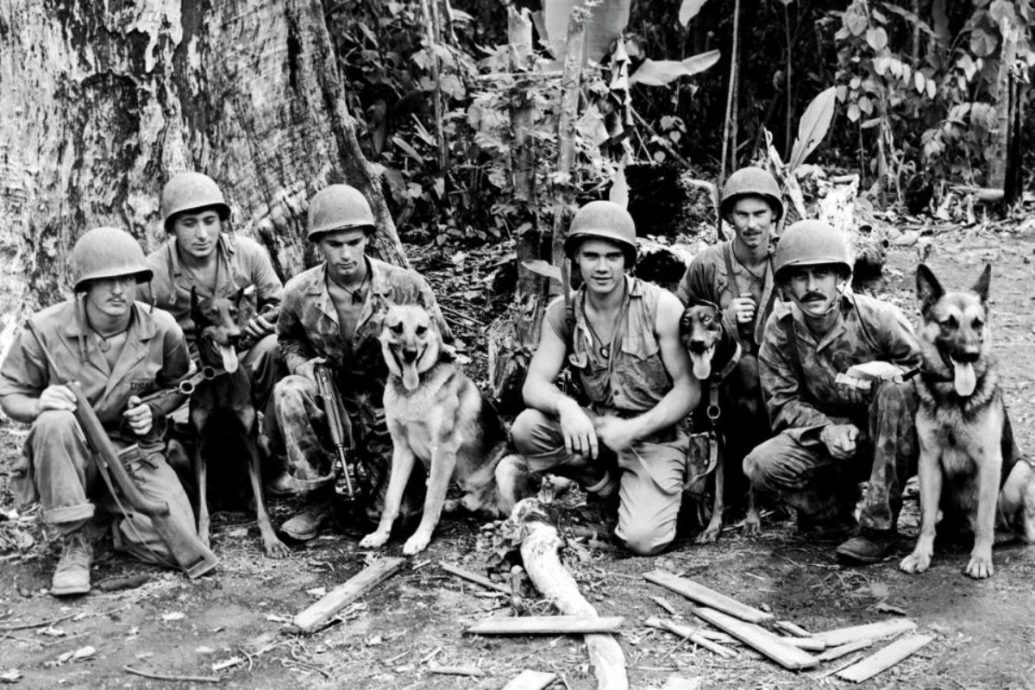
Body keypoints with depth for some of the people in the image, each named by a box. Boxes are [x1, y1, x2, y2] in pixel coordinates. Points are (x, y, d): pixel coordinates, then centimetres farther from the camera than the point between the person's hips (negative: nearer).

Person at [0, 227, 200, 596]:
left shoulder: (162, 329, -8)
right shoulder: (45, 329, -14)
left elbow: (179, 385, 11)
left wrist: (154, 411, -9)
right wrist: (39, 406, -25)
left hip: (136, 454, 1)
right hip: (72, 455, -1)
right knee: (55, 423, -38)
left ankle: (112, 512, 18)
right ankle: (75, 541, -18)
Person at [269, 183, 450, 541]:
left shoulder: (407, 287, -16)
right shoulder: (299, 293, -10)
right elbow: (288, 338, 13)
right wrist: (302, 365, -10)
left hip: (390, 407, -1)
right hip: (330, 398, 2)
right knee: (289, 393, -31)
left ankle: (369, 466, 27)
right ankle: (318, 497, -12)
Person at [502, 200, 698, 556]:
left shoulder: (661, 306, -13)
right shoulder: (562, 313, -3)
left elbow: (689, 389, -12)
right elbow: (535, 384, -10)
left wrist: (633, 429, -24)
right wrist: (565, 406, -33)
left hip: (655, 435, -3)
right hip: (598, 427, 4)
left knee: (643, 539, -24)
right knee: (527, 427, -25)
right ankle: (605, 483, -1)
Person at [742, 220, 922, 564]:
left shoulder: (878, 318, -17)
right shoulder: (780, 329, -9)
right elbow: (782, 403, -5)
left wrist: (886, 371, -30)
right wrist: (826, 430, -23)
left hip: (892, 442, -1)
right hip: (828, 436, 2)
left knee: (895, 391, -35)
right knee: (761, 465, -24)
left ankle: (879, 524, -25)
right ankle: (836, 503, 7)